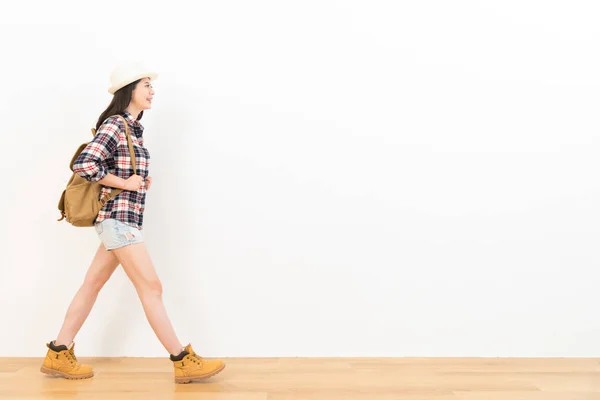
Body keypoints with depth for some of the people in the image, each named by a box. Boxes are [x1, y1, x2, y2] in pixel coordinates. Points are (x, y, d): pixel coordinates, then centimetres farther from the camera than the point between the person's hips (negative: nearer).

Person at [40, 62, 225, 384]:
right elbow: (83, 164, -23)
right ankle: (183, 362, -2)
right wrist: (124, 184, -16)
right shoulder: (114, 125, -12)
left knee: (92, 285, 12)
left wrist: (139, 182, 5)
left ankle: (58, 354, 20)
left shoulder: (131, 128, 16)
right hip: (119, 216, -9)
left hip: (121, 217, 9)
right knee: (151, 288, -7)